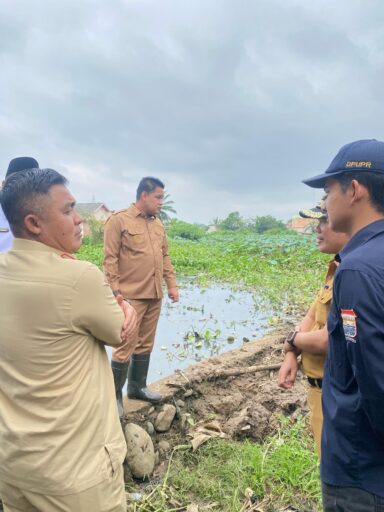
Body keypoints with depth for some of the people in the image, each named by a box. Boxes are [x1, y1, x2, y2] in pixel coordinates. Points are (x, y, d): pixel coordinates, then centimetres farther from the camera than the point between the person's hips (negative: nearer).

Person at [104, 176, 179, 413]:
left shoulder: (158, 223, 13)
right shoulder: (119, 220, -8)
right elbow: (110, 260, -10)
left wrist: (172, 284, 13)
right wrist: (115, 293, -15)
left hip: (155, 295, 7)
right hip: (131, 296, -7)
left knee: (145, 344, 15)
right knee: (125, 347, -2)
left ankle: (138, 386, 30)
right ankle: (115, 395, 14)